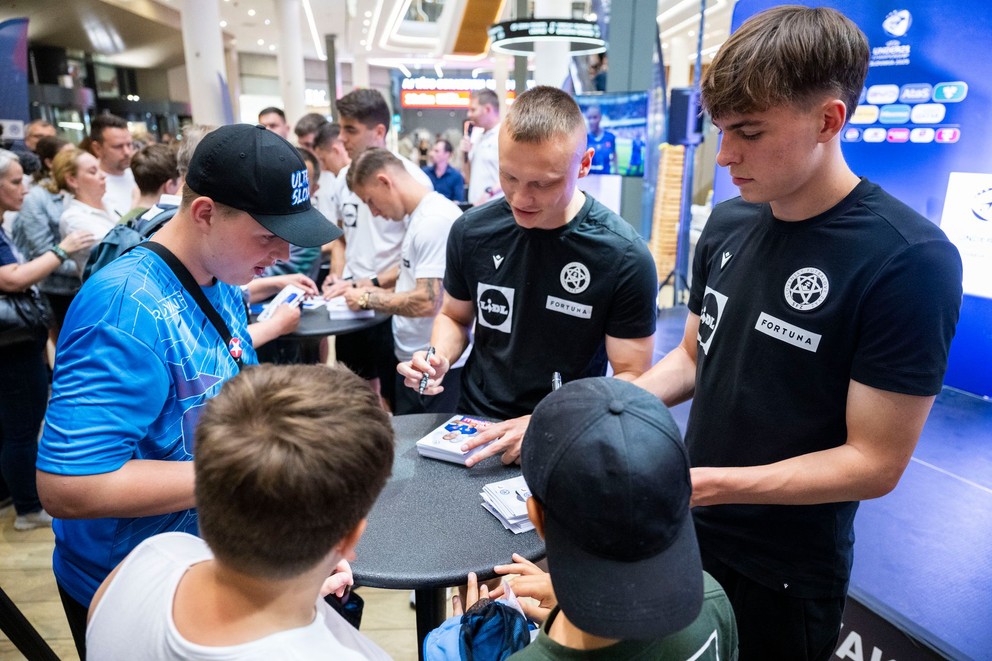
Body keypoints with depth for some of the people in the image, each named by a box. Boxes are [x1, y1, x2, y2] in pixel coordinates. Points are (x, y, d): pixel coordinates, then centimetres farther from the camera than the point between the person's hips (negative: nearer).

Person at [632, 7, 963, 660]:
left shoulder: (910, 261, -22)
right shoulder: (727, 224, -3)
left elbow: (875, 463, -20)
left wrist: (705, 483, -27)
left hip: (788, 574, -5)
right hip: (688, 533, 6)